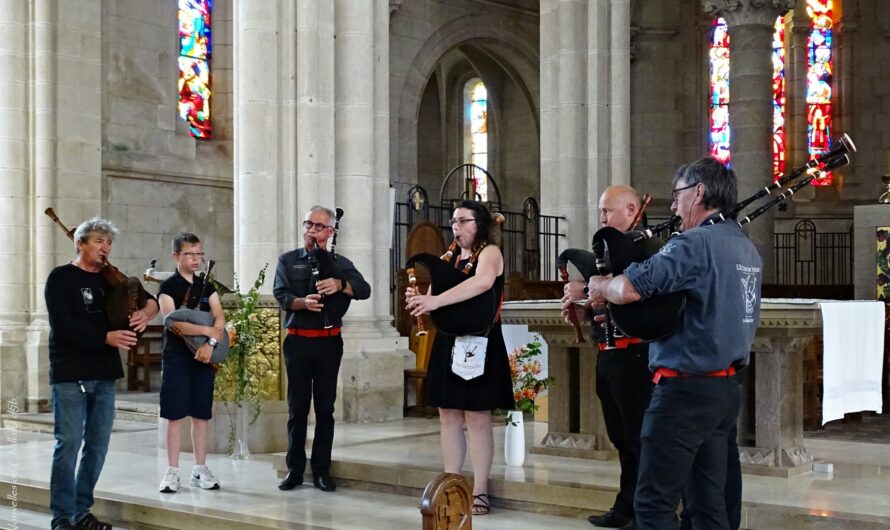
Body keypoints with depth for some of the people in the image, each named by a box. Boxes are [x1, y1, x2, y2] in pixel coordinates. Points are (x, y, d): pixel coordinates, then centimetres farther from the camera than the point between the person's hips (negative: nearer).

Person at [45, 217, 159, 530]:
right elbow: (63, 324, -14)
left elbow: (150, 299, 17)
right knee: (69, 443, -6)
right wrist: (106, 337, -20)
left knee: (98, 445, 6)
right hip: (70, 373, -6)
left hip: (104, 373, 6)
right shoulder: (61, 278, -2)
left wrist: (145, 312, -7)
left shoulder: (111, 280, 15)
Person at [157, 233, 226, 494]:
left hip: (204, 356, 4)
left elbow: (220, 322, 2)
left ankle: (200, 469, 13)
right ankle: (172, 471, 3)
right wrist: (207, 330, -16)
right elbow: (172, 323, -15)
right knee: (175, 414, -2)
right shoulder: (168, 287, -2)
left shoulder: (207, 287, 11)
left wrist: (210, 343, -16)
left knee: (201, 414, 6)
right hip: (177, 356, -4)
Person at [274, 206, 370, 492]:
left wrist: (339, 284, -26)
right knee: (297, 408, 4)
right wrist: (303, 302, -26)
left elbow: (364, 290, -7)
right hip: (298, 341, 0)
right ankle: (295, 469, 11)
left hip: (329, 342, 0)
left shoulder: (340, 263, 8)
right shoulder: (288, 261, 9)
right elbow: (281, 293, -6)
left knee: (325, 408, 4)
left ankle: (321, 470, 11)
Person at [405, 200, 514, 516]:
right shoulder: (448, 259, 14)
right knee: (448, 417, 6)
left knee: (477, 418, -4)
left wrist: (436, 300, -34)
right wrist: (417, 299, -11)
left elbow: (482, 282, -29)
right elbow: (434, 303, 13)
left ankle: (479, 493, 0)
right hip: (447, 343, 7)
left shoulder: (490, 252, -6)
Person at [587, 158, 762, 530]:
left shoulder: (695, 243, -16)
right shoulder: (748, 249, 13)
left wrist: (601, 286, -4)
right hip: (726, 388, 9)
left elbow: (629, 290, -27)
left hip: (685, 390, -9)